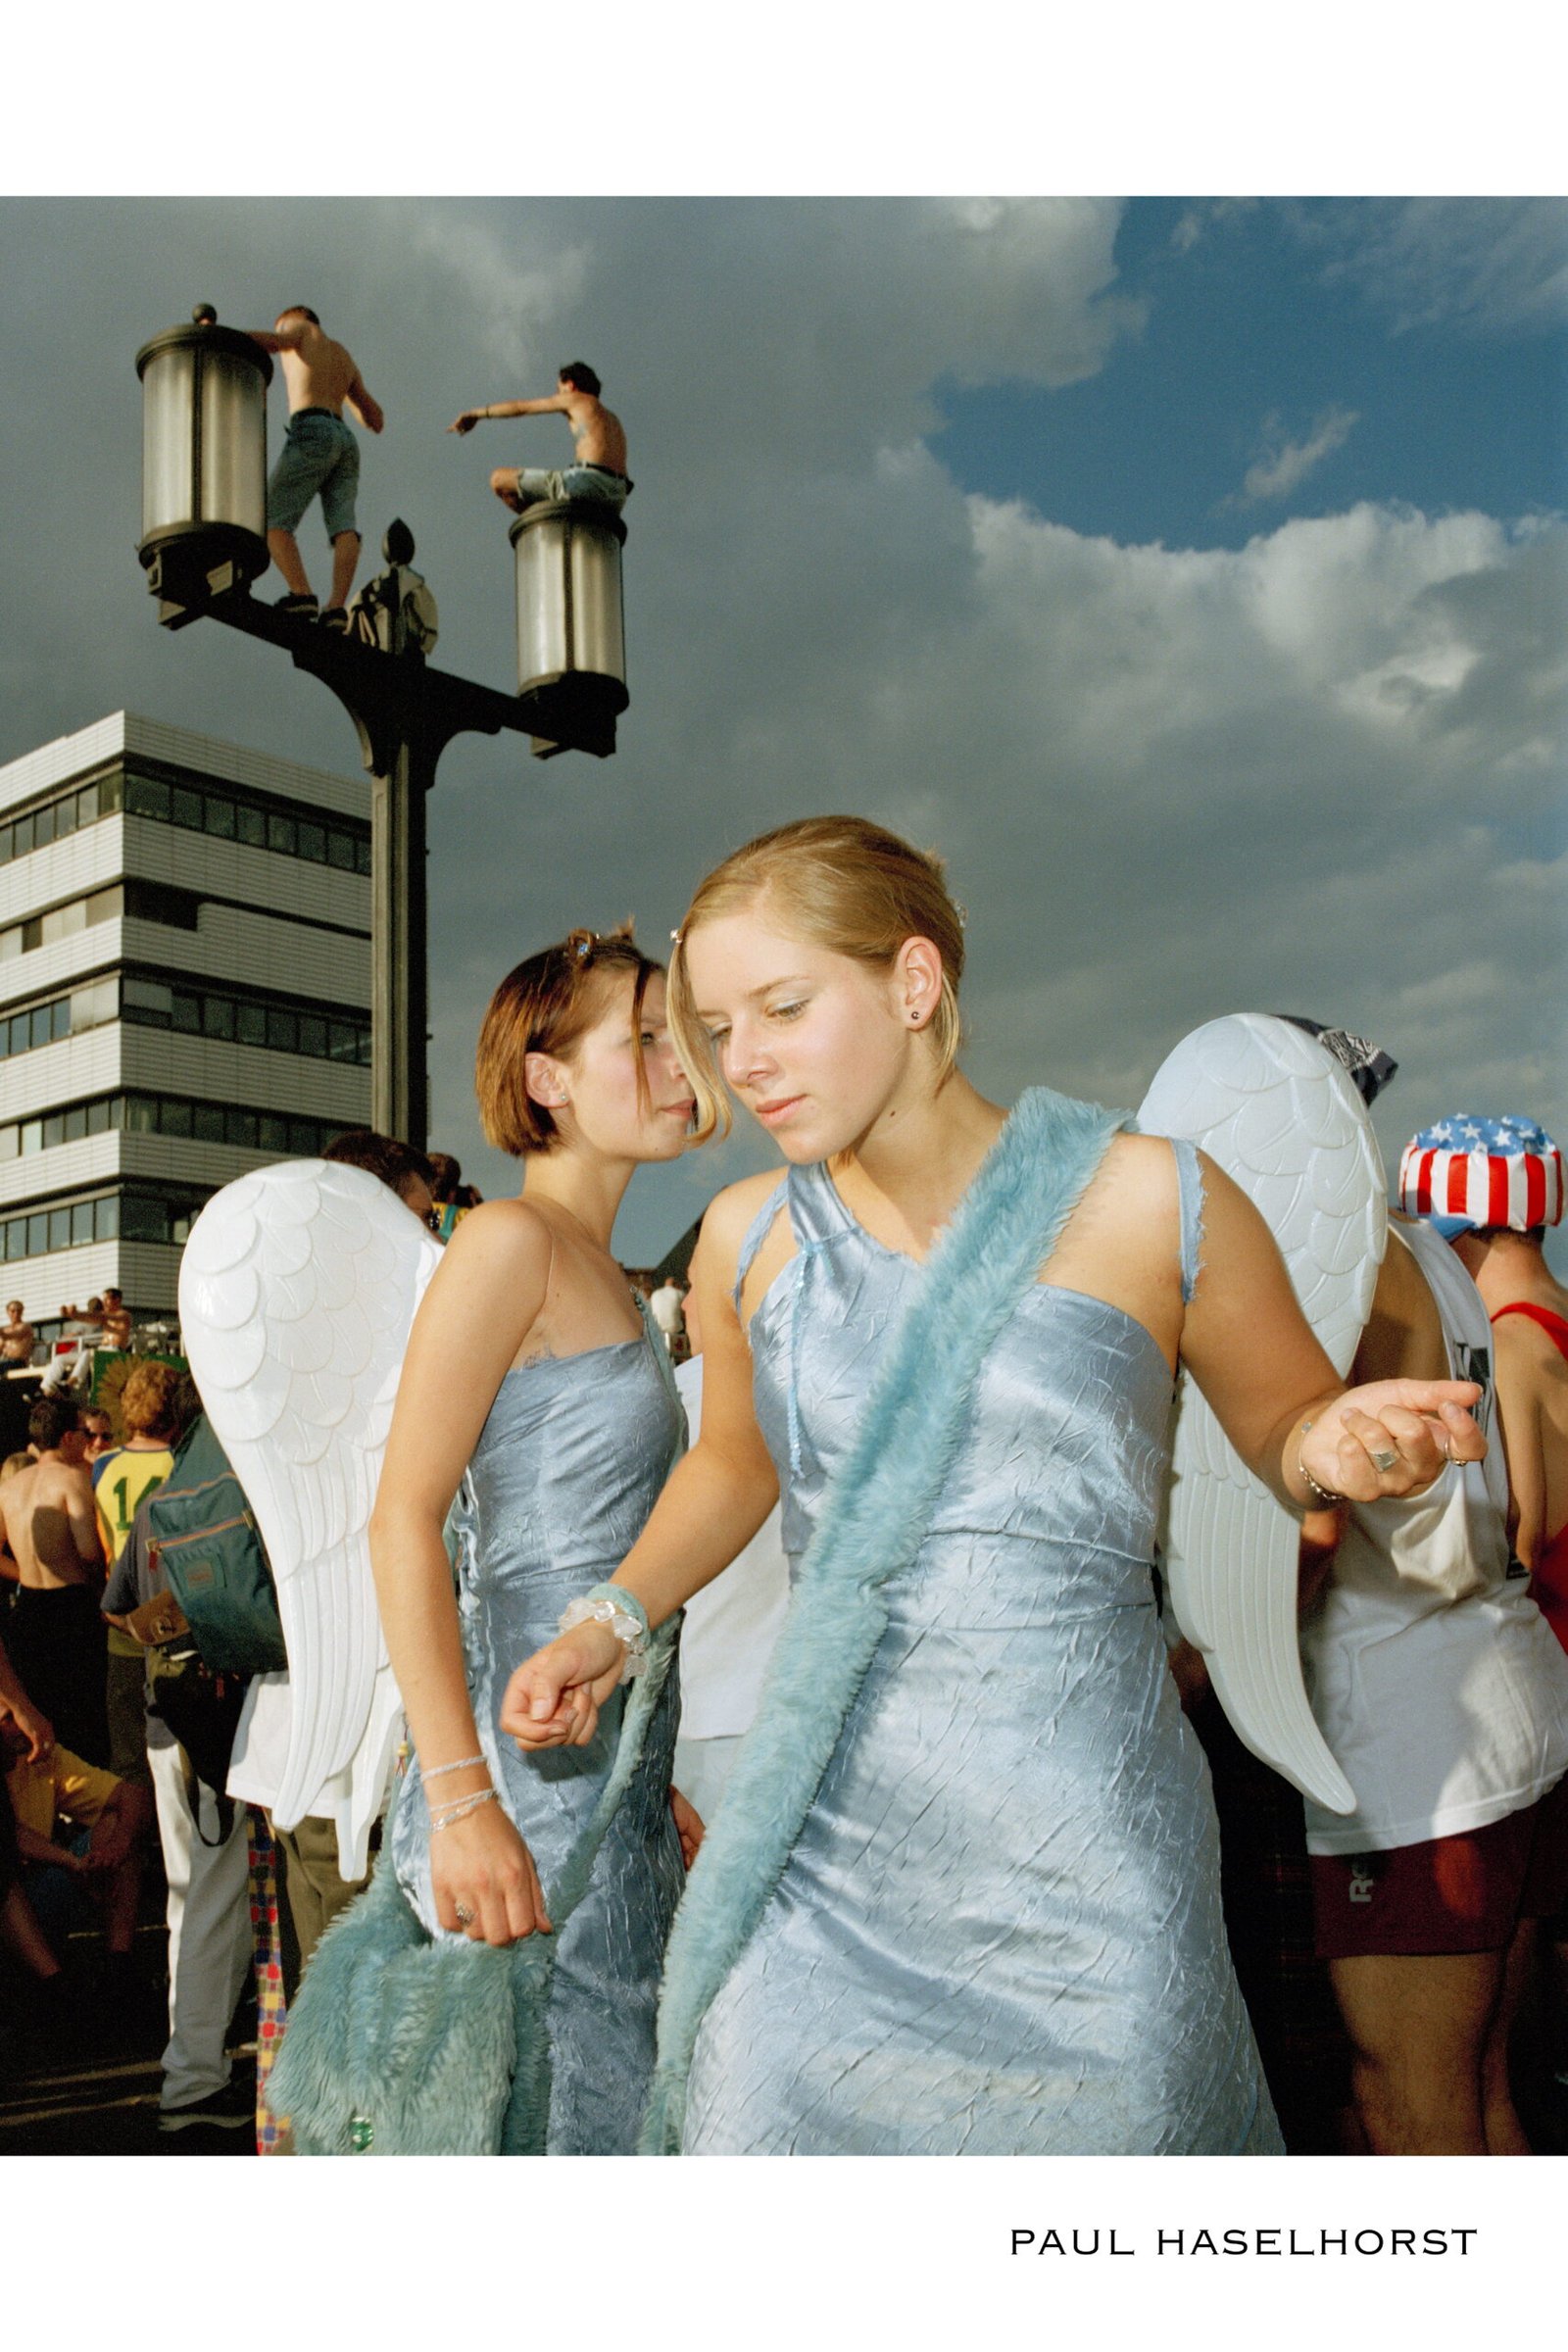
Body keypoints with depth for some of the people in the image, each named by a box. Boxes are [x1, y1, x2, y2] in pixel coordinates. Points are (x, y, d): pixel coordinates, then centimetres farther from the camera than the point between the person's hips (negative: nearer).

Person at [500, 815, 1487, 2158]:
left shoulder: (1149, 1201, -6)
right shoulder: (746, 1239, 5)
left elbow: (1283, 1426, 8)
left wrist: (1344, 1446, -14)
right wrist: (610, 1623, 10)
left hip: (1079, 1871, -2)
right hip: (816, 1859, 3)